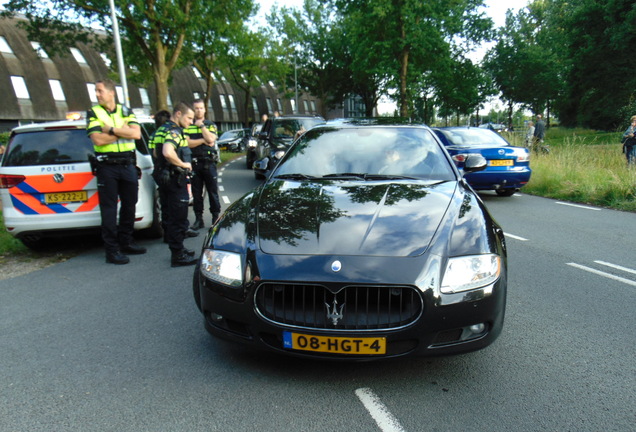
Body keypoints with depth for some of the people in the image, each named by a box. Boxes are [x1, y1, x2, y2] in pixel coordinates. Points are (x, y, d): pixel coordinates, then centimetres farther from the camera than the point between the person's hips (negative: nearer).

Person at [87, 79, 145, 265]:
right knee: (109, 209, -2)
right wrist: (123, 131, -7)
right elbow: (98, 140, -12)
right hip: (107, 166, -3)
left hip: (128, 165, 3)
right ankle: (112, 250, 3)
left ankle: (126, 243, 22)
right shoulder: (93, 113, 3)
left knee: (129, 205, 9)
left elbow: (136, 133, -6)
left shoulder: (125, 111, 11)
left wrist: (111, 129, -11)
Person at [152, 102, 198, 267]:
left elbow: (157, 152, 26)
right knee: (178, 218, -3)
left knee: (169, 216, 17)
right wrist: (183, 164, -20)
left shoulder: (162, 129, 15)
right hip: (174, 178, -10)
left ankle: (176, 249, 29)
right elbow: (168, 152, -34)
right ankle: (178, 255, 3)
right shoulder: (174, 131, -17)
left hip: (163, 176, 11)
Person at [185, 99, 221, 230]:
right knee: (196, 193, 5)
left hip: (209, 163, -1)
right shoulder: (187, 126, 8)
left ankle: (216, 217, 9)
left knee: (213, 192, 1)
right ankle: (198, 219, 12)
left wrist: (201, 125, -6)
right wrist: (203, 140, -8)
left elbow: (211, 139, -10)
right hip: (194, 163, 1)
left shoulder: (211, 125, 9)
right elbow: (187, 143, -6)